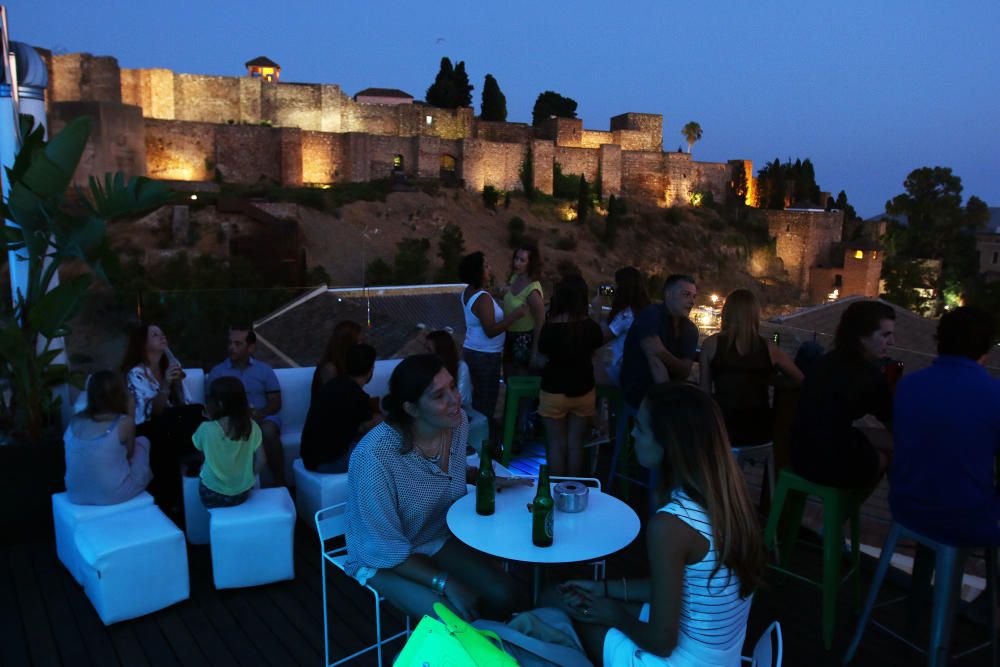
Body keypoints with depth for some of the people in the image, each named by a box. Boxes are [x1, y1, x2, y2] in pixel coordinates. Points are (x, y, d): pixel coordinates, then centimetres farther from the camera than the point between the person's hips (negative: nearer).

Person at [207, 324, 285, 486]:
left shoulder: (265, 370, 11)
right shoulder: (217, 372, 11)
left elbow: (276, 403, 6)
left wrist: (258, 413, -16)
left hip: (263, 417, 0)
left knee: (268, 432, -36)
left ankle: (279, 483, -26)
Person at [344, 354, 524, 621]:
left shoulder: (457, 422, -11)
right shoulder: (375, 456, -32)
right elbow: (385, 549, -24)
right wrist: (446, 583, -25)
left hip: (439, 538, 6)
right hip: (384, 559, -5)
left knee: (504, 596, -13)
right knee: (458, 619, -23)